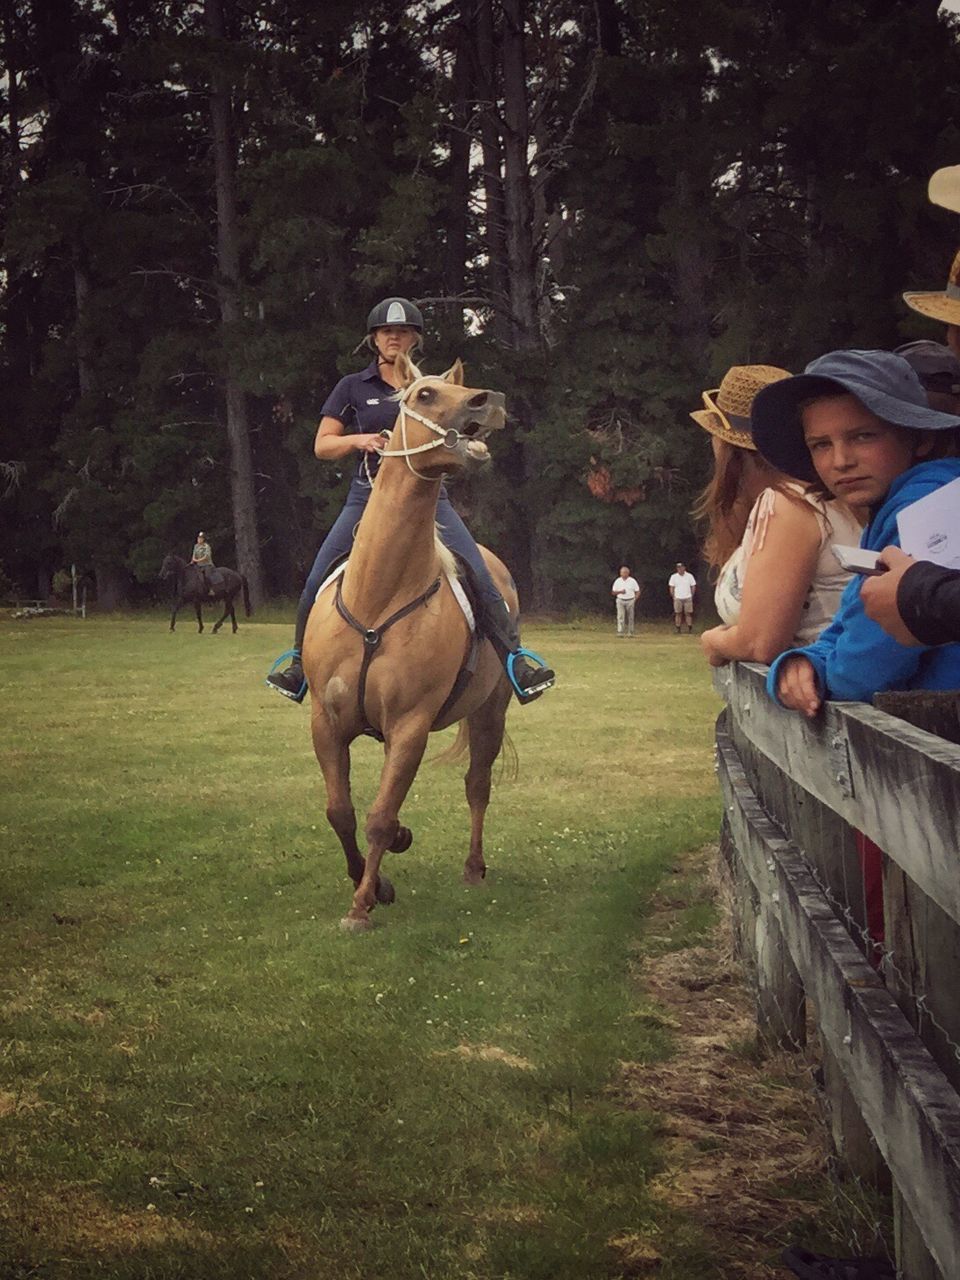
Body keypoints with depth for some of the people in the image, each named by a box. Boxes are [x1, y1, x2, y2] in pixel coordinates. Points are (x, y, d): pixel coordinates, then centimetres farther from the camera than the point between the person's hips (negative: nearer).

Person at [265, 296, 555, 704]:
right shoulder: (353, 388, 8)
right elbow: (322, 445, 7)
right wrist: (358, 440, -11)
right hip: (368, 498, 0)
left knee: (479, 576, -17)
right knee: (318, 581, -9)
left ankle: (515, 658, -11)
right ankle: (300, 659, 12)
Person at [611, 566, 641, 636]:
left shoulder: (633, 581, 1)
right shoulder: (617, 581, 5)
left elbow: (638, 592, 3)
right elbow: (613, 593, 7)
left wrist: (635, 600, -11)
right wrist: (620, 592, -12)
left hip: (630, 601, 0)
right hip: (620, 601, 0)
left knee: (630, 617, 3)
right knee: (620, 617, -12)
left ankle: (630, 633, 11)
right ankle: (620, 632, -16)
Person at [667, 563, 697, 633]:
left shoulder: (689, 576, 0)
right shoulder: (674, 577, 1)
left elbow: (693, 586, 6)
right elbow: (671, 587, 5)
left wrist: (692, 596, 1)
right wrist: (673, 597, 0)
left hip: (688, 598, 0)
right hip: (678, 598, 0)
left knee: (688, 613, -1)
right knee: (678, 614, 1)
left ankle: (690, 629, 2)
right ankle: (678, 629, 4)